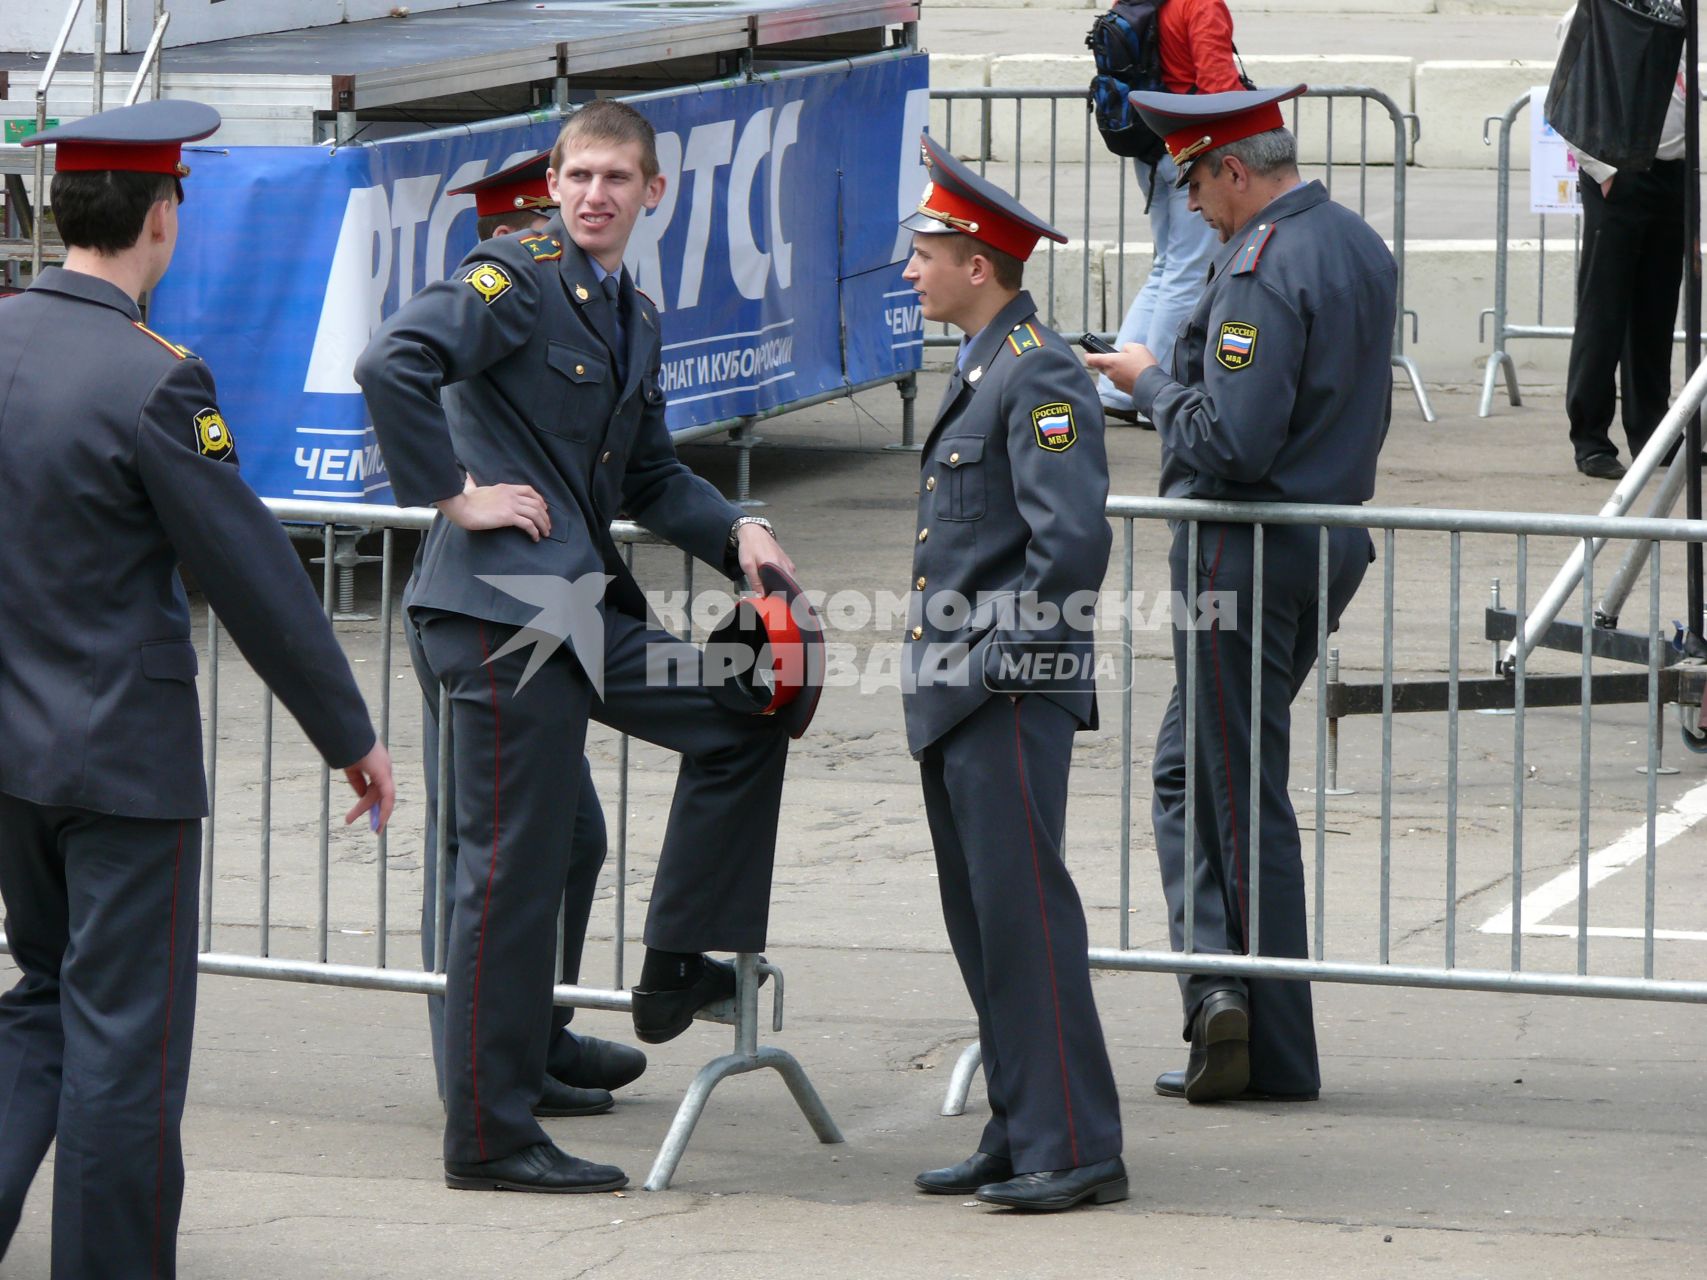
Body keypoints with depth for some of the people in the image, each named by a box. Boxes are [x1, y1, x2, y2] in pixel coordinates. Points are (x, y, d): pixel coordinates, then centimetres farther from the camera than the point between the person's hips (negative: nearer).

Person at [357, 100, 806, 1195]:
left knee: (743, 719, 16)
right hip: (503, 607, -9)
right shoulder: (516, 279, -10)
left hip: (587, 609, 9)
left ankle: (678, 968, 22)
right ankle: (489, 1136, 0)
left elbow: (650, 478, 26)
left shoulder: (634, 319, 17)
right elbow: (393, 365, -25)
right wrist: (453, 494, -19)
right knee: (514, 867, -6)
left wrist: (736, 533, 9)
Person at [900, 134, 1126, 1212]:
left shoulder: (1042, 377, -14)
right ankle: (1021, 1136, 17)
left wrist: (1006, 659, -17)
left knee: (1027, 918, -9)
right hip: (953, 700, 10)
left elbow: (1072, 543, -22)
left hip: (1010, 700, -10)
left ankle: (1075, 1149, -7)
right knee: (982, 922, 12)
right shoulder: (982, 371, 17)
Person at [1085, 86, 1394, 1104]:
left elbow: (1233, 441, -26)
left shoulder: (1262, 268, -20)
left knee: (1245, 792, -2)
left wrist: (1151, 383, -9)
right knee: (1187, 770, 17)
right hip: (1332, 537, 9)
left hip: (1246, 553, -9)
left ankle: (1279, 1053, -1)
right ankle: (1222, 986, 10)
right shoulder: (1360, 246, 11)